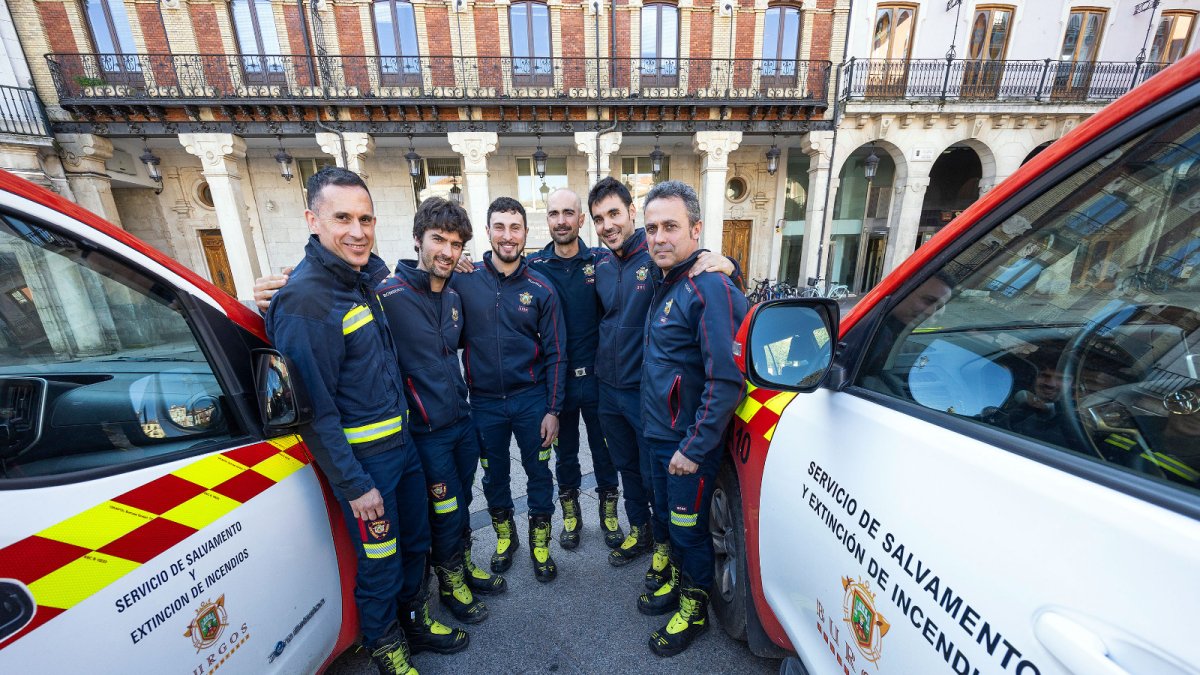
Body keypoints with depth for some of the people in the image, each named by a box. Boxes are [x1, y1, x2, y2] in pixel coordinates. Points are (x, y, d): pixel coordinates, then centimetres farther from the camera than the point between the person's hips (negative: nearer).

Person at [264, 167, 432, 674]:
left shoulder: (363, 279, 4)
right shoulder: (304, 299, -21)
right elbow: (315, 409, -20)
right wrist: (354, 484, -15)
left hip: (401, 441, 8)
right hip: (362, 458, -8)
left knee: (416, 541, 24)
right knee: (380, 562, 14)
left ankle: (412, 614, 50)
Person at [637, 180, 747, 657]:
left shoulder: (711, 287, -22)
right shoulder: (667, 285, 7)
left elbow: (726, 381, -26)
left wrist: (694, 448, -22)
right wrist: (658, 429, 13)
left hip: (690, 444, -8)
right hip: (660, 435, 8)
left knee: (689, 527, 12)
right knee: (668, 516, 24)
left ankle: (694, 608, 39)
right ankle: (676, 582, 49)